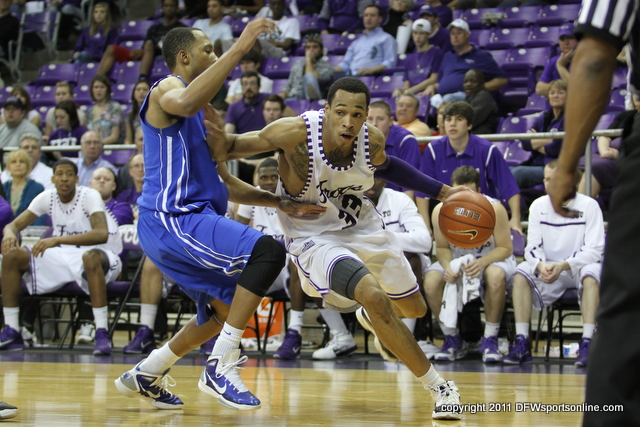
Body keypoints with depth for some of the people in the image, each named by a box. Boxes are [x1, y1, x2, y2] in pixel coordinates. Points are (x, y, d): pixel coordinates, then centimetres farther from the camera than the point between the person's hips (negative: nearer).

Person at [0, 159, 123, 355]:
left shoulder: (90, 196, -17)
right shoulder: (47, 197, 0)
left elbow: (102, 234, -34)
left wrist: (57, 240, -43)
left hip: (99, 256, -6)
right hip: (63, 257, 6)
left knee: (90, 257, -43)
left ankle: (102, 334, -39)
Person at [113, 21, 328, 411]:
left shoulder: (203, 115, 24)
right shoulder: (166, 90, -6)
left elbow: (226, 185, 26)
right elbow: (185, 103, -34)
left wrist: (282, 203, 15)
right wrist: (239, 48, -36)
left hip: (186, 221, 11)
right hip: (172, 218, -11)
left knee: (225, 310, 22)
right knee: (268, 251, -25)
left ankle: (145, 375, 32)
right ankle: (221, 367, -23)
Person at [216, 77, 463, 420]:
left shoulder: (373, 140, -15)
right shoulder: (295, 133, -29)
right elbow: (225, 150, -24)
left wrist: (441, 191, 9)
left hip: (364, 227, 6)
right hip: (315, 237, -6)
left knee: (414, 308, 18)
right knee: (373, 296, -31)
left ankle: (372, 320, 58)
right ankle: (439, 388, -15)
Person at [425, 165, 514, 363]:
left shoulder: (494, 209, -24)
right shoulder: (441, 211, -17)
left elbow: (505, 248, -17)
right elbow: (442, 247, -3)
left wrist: (482, 262, -35)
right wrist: (447, 266, -26)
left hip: (493, 258, -3)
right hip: (457, 259, 3)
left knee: (495, 275, -38)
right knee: (430, 280, -26)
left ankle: (490, 341, -22)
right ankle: (452, 339, -7)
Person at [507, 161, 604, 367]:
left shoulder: (589, 206, -11)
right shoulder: (538, 206, -1)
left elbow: (594, 250, -16)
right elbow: (532, 247, -4)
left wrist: (563, 266, -29)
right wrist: (541, 266, -27)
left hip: (578, 267, -3)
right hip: (548, 268, 3)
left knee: (591, 272, -35)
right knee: (521, 273, -23)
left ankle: (587, 343, -39)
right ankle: (522, 342, -25)